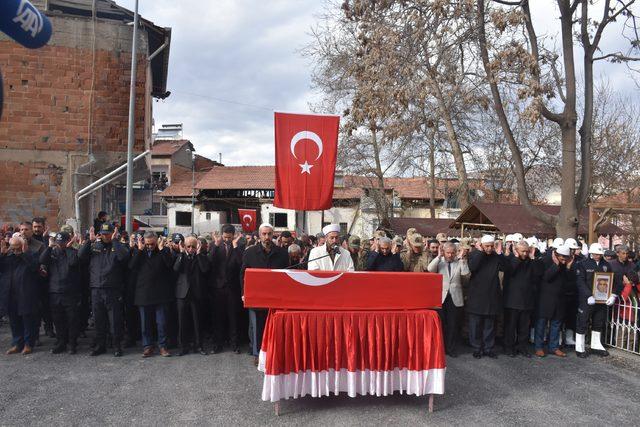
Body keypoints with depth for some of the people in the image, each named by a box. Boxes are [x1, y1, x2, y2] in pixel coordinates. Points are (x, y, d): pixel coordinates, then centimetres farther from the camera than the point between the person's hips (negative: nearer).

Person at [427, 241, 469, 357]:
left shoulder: (459, 262, 3)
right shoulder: (439, 261, 1)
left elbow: (466, 274, -13)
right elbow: (429, 269, -17)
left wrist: (462, 259, -17)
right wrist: (439, 256, -20)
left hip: (455, 298, 1)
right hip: (441, 297, -1)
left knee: (453, 325, 8)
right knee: (441, 324, 9)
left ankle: (451, 348, 20)